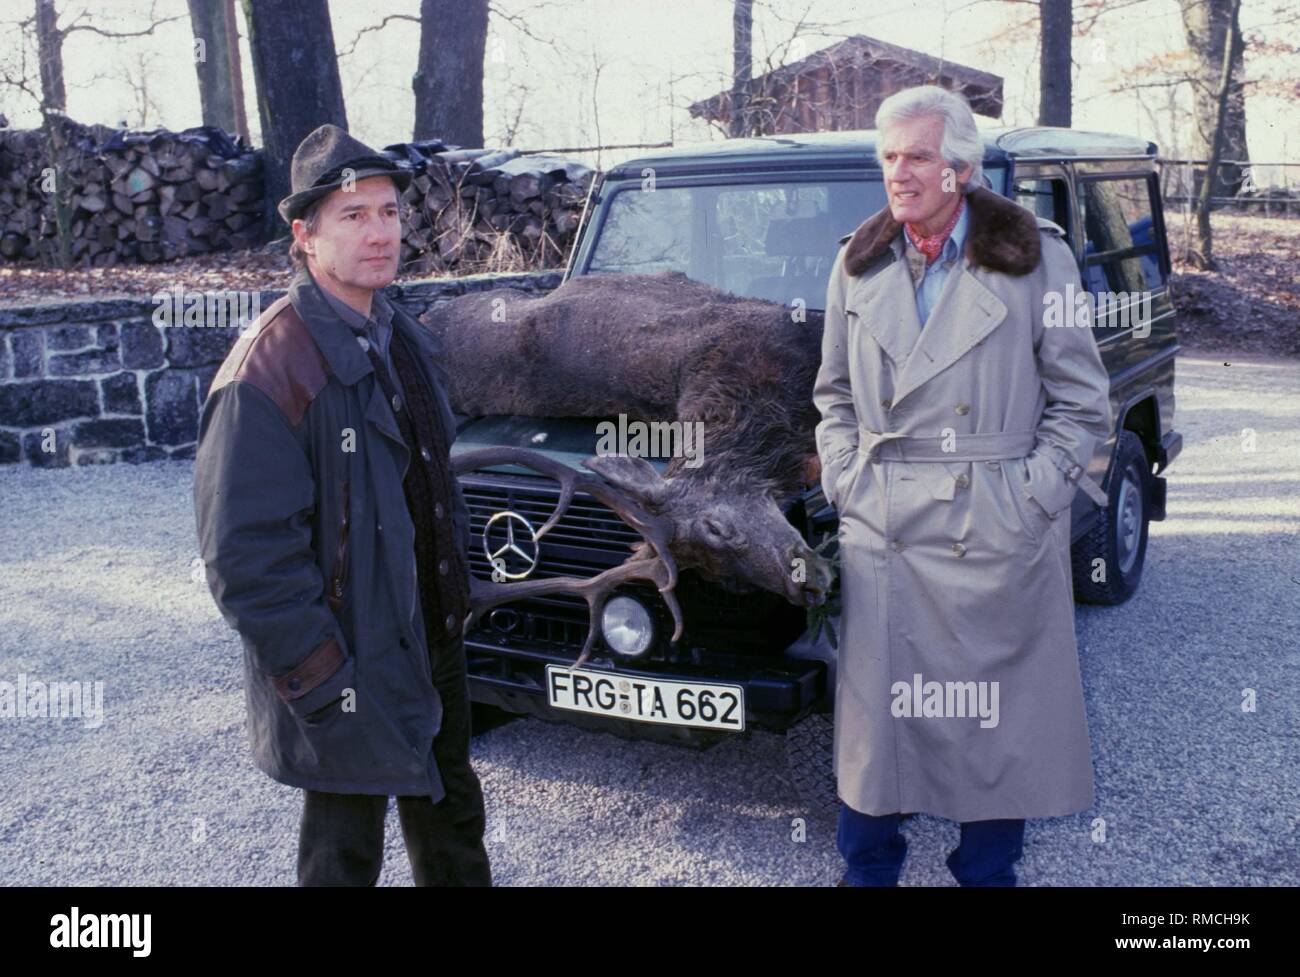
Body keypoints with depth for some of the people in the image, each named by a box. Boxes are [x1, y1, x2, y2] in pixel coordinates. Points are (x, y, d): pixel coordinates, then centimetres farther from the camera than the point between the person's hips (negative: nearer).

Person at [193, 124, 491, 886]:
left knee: (453, 829, 24)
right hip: (347, 680, -7)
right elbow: (246, 557, -23)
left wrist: (458, 593, 13)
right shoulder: (267, 372, -21)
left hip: (434, 650, 8)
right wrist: (325, 683, -22)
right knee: (347, 856, 11)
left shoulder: (405, 339, 5)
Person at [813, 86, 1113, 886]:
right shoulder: (861, 262, 8)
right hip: (882, 528, 3)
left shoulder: (1036, 257, -2)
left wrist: (1032, 497, -9)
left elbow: (1082, 400, -1)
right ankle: (868, 866, 28)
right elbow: (834, 393, 15)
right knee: (876, 705, 9)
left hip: (999, 531, -2)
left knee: (996, 711, 8)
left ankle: (988, 870, 27)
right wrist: (845, 482, 3)